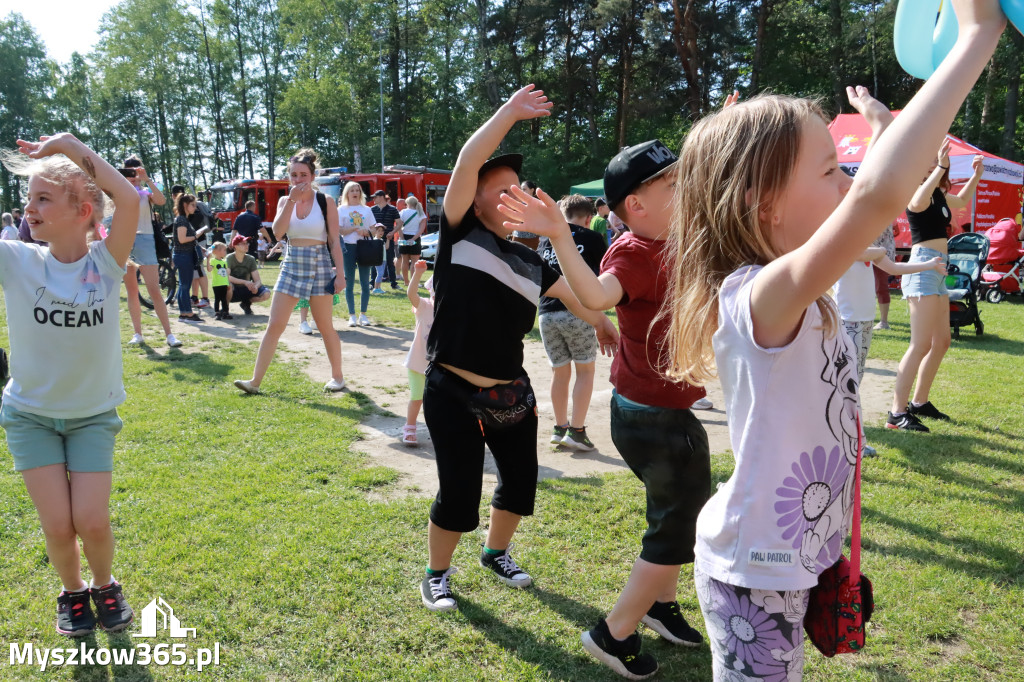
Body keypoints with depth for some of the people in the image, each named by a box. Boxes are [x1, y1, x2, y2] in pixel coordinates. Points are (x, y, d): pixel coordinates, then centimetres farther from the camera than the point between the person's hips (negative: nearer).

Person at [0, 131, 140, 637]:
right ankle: (73, 592, 29)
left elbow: (130, 200, -30)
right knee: (58, 527, -4)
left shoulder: (106, 261, -15)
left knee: (93, 523, -6)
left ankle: (104, 586, 27)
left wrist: (72, 146, -23)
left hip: (93, 414, -1)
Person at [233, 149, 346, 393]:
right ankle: (255, 380, 3)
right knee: (274, 325, 0)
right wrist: (291, 200, -15)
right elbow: (278, 232, -10)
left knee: (325, 327, 5)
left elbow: (334, 241, -4)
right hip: (291, 266, 3)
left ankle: (337, 376, 21)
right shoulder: (285, 201, 6)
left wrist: (340, 273, -9)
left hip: (320, 266, -3)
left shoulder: (325, 201, -4)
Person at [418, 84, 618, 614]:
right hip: (454, 394, -5)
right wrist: (511, 112, -12)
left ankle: (496, 553, 43)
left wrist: (602, 324, 25)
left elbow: (572, 292, 22)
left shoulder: (527, 263, 9)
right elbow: (468, 161, -15)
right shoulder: (459, 234, -5)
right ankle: (436, 574, 26)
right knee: (459, 494, -1)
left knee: (521, 481, 15)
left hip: (511, 394, 6)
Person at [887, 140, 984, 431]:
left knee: (941, 342, 15)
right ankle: (897, 413, -12)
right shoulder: (917, 192, -11)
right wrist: (940, 167, -34)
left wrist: (976, 175, 31)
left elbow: (961, 201, 39)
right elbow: (918, 203, -37)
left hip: (937, 270, 10)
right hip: (923, 266, -10)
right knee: (921, 345, -14)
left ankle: (919, 402, 24)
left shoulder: (939, 194, 16)